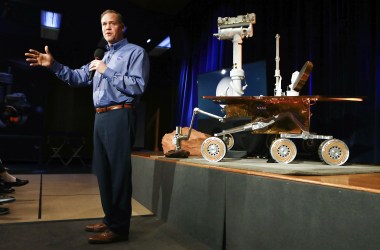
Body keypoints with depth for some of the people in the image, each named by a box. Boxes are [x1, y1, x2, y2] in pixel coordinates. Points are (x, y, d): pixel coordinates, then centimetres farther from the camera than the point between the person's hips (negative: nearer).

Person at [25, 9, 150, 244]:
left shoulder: (135, 52, 0)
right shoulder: (102, 56, 25)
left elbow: (138, 86, -14)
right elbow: (78, 77, 22)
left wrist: (107, 71, -13)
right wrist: (53, 65, 9)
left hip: (119, 116, -9)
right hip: (100, 118, 9)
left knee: (119, 171, -6)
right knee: (103, 170, 13)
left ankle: (119, 227, 2)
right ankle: (110, 219, 26)